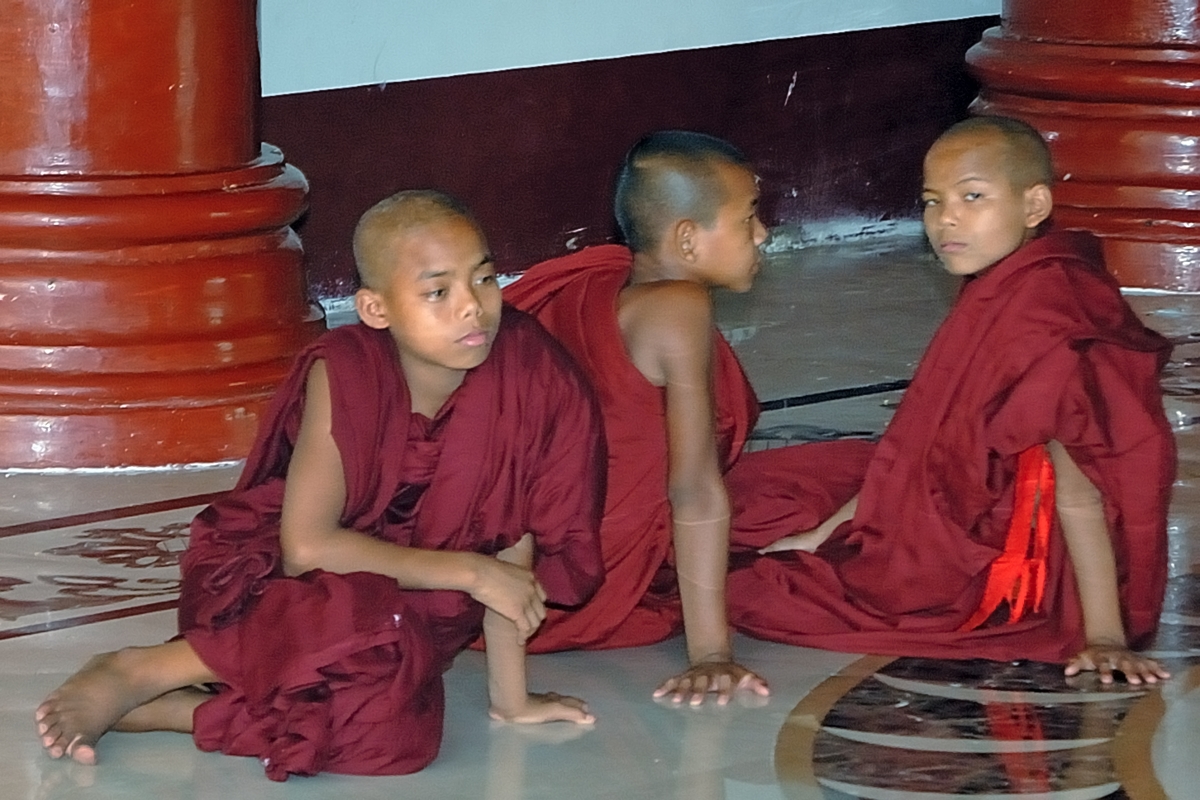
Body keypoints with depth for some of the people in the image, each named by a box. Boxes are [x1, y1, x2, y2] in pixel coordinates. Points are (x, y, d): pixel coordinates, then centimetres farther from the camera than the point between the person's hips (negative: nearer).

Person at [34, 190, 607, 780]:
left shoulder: (520, 367, -14)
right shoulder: (343, 373, -20)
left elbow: (512, 531, -7)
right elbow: (307, 547, -23)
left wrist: (510, 697, -6)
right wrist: (468, 572, -22)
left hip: (408, 597, 4)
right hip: (265, 573, -4)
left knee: (397, 733, -31)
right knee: (374, 629, -39)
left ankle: (160, 709, -15)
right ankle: (135, 674, -19)